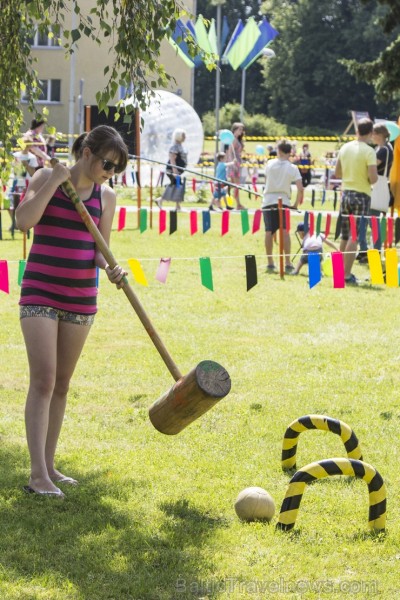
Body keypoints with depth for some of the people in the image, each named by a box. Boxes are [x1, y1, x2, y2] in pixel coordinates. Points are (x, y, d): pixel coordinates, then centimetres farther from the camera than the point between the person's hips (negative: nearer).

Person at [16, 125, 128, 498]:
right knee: (43, 380, -12)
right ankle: (38, 474, -15)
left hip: (81, 297, 5)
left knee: (62, 383, 10)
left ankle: (48, 465, 19)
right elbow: (24, 220, -18)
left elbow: (100, 248, 8)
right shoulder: (46, 178, -4)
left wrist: (110, 268, -13)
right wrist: (55, 181, -17)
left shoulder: (106, 196, 6)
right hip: (40, 293, -5)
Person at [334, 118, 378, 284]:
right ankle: (347, 274, -6)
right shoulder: (369, 151, -14)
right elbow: (373, 178, -19)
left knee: (345, 236, 15)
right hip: (361, 196, -6)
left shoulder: (344, 148, 5)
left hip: (346, 194, 6)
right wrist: (373, 177, 2)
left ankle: (341, 271, 21)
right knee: (354, 237, -4)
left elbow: (337, 173, 13)